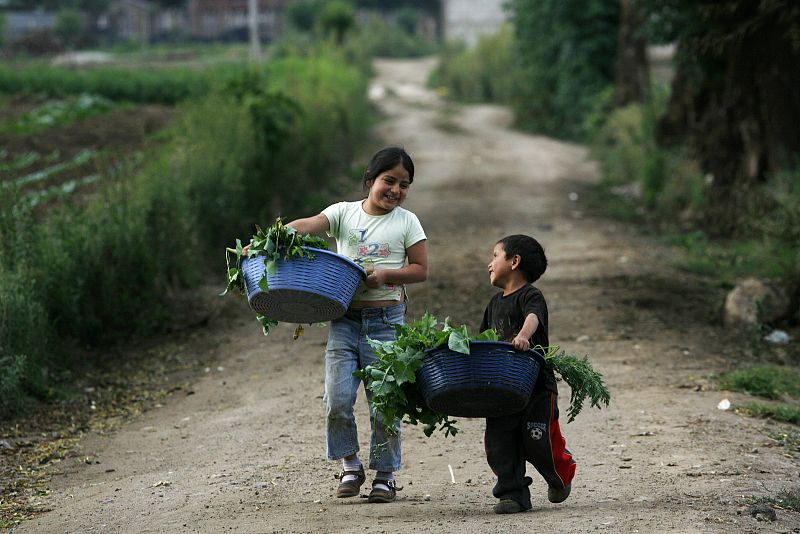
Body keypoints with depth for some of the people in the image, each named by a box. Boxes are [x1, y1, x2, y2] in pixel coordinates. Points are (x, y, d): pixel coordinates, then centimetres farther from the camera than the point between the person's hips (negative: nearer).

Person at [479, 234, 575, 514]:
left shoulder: (531, 296, -8)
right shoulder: (495, 303, 18)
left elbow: (533, 317, -30)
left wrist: (523, 334, -50)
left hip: (535, 386, -7)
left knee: (537, 442, -5)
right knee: (499, 442, -3)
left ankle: (560, 475, 25)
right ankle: (513, 494, 4)